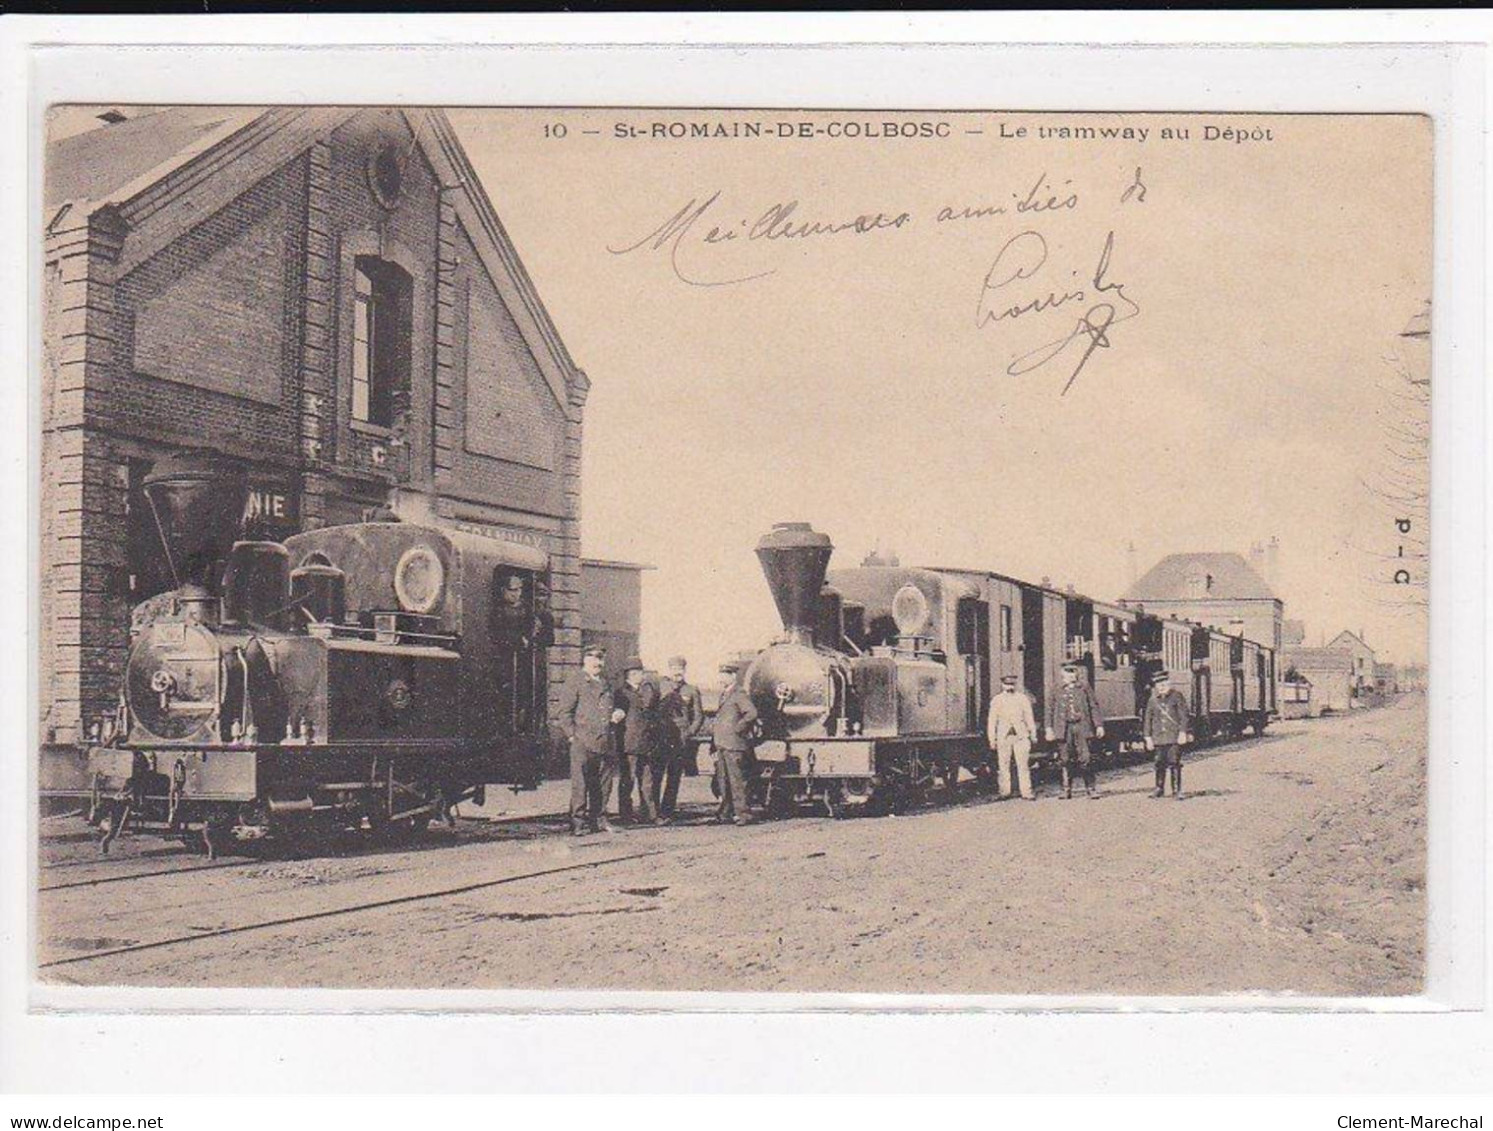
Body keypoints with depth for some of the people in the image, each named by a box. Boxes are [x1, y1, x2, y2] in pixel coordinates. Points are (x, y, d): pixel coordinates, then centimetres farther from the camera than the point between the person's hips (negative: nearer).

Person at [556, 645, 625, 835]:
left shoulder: (605, 683, 20)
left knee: (604, 782, 9)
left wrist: (618, 713, 10)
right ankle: (578, 821, -1)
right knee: (580, 783, -6)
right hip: (583, 743, -6)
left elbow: (613, 707, 33)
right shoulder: (575, 682, -1)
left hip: (605, 742, 7)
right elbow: (564, 712, -5)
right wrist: (572, 735, -11)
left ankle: (598, 819, 18)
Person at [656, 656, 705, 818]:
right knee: (656, 776, -6)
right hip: (662, 739, -1)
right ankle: (653, 809, -1)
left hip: (681, 742, 1)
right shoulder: (660, 688, 7)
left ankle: (667, 811, 8)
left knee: (674, 778, 3)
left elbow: (699, 716, 10)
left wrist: (689, 733, -1)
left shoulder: (692, 691, 10)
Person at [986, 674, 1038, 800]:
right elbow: (992, 720, 8)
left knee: (1023, 765, -4)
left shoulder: (1022, 698, 9)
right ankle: (1004, 792, 9)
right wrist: (992, 739, 4)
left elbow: (1029, 717, 12)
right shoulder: (996, 700, 8)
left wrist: (1033, 734, 9)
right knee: (1003, 766, 1)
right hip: (1003, 737, 0)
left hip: (1021, 735, 0)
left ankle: (1026, 791, -3)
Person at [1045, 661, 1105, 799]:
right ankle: (1066, 790, 11)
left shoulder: (1084, 687, 8)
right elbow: (1050, 710, 11)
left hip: (1081, 726, -1)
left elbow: (1094, 706, 7)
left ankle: (1090, 788, 2)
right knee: (1066, 760, 3)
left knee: (1085, 758, -6)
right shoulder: (1058, 692, 10)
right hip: (1064, 728, 1)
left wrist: (1099, 725, 2)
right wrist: (1049, 729, 4)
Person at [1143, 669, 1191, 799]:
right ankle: (1159, 788, 18)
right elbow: (1148, 719, 13)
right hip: (1159, 738, 3)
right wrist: (1148, 737, 8)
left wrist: (1182, 732, -9)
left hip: (1175, 737, -3)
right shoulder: (1153, 701, 9)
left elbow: (1183, 716, -2)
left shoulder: (1177, 696, 1)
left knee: (1174, 763, -5)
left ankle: (1176, 790, 1)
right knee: (1160, 763, 7)